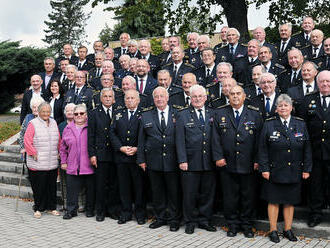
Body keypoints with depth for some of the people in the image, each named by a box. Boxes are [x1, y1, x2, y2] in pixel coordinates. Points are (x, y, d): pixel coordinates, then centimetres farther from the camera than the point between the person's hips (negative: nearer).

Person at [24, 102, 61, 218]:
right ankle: (38, 209, 16)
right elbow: (27, 140, -9)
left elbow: (58, 140, 18)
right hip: (37, 163, -5)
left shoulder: (53, 123, 13)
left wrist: (59, 152, 13)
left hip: (52, 163, 5)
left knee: (52, 186, 10)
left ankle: (51, 207, 23)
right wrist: (34, 154, -10)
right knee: (39, 187, 1)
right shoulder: (33, 124, -5)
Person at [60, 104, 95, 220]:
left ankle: (90, 210, 22)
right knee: (72, 189, 3)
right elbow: (63, 147, 16)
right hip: (72, 167, 2)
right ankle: (71, 211, 16)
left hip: (89, 166, -2)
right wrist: (63, 162, 11)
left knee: (90, 190, 7)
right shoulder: (68, 129, 10)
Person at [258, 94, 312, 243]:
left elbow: (307, 149, 7)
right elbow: (263, 149, -3)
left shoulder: (300, 124, 5)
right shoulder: (269, 124, -2)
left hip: (294, 172, 2)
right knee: (273, 201, 5)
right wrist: (264, 168, -8)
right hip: (274, 171, -2)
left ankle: (288, 230, 24)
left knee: (290, 201, 10)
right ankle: (273, 230, 16)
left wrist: (306, 169, 3)